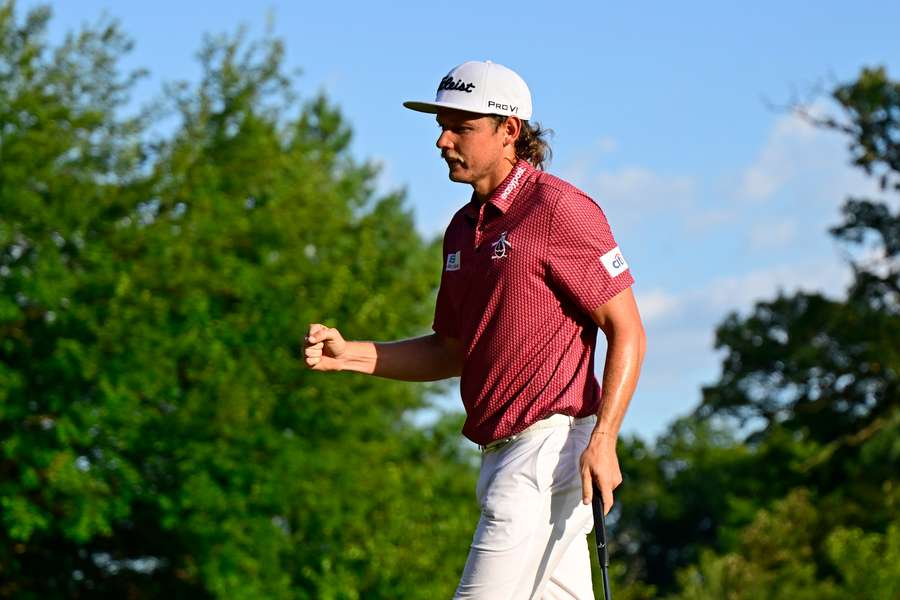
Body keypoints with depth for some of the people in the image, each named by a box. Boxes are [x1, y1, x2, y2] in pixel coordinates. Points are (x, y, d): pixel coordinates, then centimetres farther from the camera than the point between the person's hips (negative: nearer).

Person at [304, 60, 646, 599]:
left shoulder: (558, 209, -10)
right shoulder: (464, 228, 16)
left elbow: (628, 331, -11)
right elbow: (452, 353, 22)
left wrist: (602, 441, -22)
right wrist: (351, 354, 8)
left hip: (552, 445, -9)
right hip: (502, 454, 9)